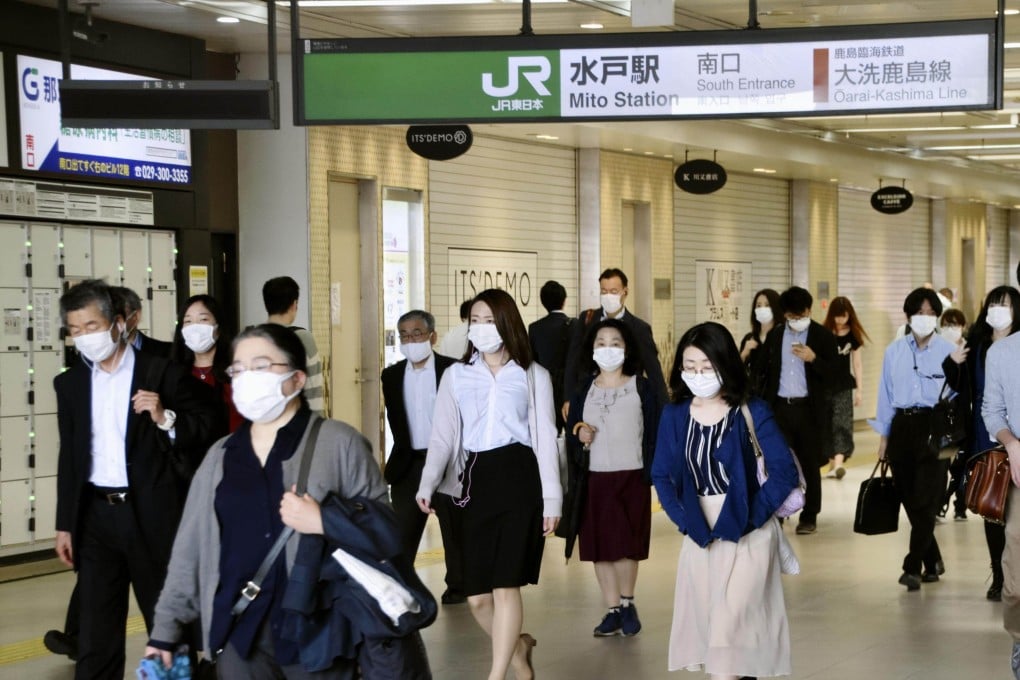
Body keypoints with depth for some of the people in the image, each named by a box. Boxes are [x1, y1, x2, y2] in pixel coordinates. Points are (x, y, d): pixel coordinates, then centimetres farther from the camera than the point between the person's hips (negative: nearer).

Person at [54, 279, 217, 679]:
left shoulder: (162, 373, -4)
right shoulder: (70, 383, 9)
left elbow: (205, 425, -3)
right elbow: (69, 456, 13)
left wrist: (165, 418, -21)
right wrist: (65, 524, 11)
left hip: (151, 514, -3)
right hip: (96, 515, 3)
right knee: (95, 634, 5)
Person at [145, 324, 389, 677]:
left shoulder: (339, 442, -1)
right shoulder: (220, 455, 13)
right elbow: (190, 545, 13)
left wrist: (325, 522, -19)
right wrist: (166, 626, 10)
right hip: (239, 632, 4)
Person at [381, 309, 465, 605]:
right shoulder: (392, 375, 7)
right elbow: (394, 419, 13)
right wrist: (402, 455, 9)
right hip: (408, 464, 3)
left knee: (455, 529, 8)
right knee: (401, 530, -1)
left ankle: (457, 586, 19)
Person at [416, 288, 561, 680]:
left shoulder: (533, 375, 6)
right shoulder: (456, 376, 11)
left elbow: (546, 438, 4)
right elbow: (443, 435, 3)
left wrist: (552, 498, -4)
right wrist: (427, 483, -13)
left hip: (520, 477, -3)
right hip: (477, 480, 3)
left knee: (505, 584, -10)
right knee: (477, 597, 3)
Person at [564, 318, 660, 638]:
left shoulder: (641, 388, 1)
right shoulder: (584, 391, 9)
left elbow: (654, 431, -1)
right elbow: (572, 429, 13)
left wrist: (650, 470, -11)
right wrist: (578, 433, -9)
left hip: (631, 477, -3)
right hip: (594, 478, 3)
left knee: (626, 545, -6)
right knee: (599, 547, 3)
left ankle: (627, 603, 12)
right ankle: (614, 610, 12)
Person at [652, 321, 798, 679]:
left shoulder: (751, 412, -11)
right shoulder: (674, 415, 0)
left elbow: (784, 472, -12)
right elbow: (661, 475, 5)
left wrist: (749, 519, -14)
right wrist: (684, 520, -5)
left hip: (746, 534, -5)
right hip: (699, 535, 5)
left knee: (730, 627, -11)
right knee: (706, 625, 9)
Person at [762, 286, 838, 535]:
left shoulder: (823, 336, -2)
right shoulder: (775, 335, 8)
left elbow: (832, 374, -6)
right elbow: (768, 371, 12)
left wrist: (813, 359, -22)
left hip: (809, 409, -2)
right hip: (780, 407, 2)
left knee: (809, 464, 5)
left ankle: (809, 517, 13)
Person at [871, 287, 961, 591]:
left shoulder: (948, 351, 0)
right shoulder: (894, 352, 9)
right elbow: (886, 395, 13)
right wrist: (884, 436, 11)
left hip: (934, 428, -4)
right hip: (903, 426, 4)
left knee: (924, 500, -9)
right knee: (910, 501, 7)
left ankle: (913, 567, -7)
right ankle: (932, 561, 21)